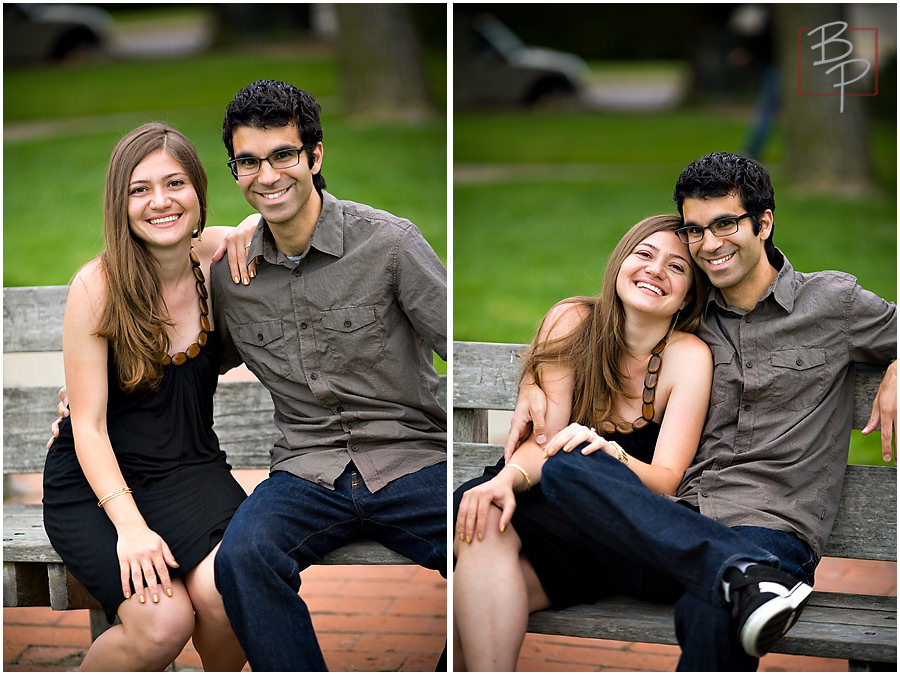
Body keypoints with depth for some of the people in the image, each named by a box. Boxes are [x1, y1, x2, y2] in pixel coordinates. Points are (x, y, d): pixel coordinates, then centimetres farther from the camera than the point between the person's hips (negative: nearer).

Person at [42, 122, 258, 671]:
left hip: (189, 465, 3)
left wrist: (256, 227, -6)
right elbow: (89, 426, -12)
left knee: (226, 590, -28)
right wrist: (129, 524, -26)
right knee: (162, 621, -26)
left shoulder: (215, 257, -2)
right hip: (97, 480, -3)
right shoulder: (97, 287, -13)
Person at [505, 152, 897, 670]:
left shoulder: (832, 301, 10)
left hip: (775, 527, -5)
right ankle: (738, 573, -40)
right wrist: (533, 386, 11)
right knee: (563, 472, -31)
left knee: (710, 614, -44)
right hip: (681, 525, 5)